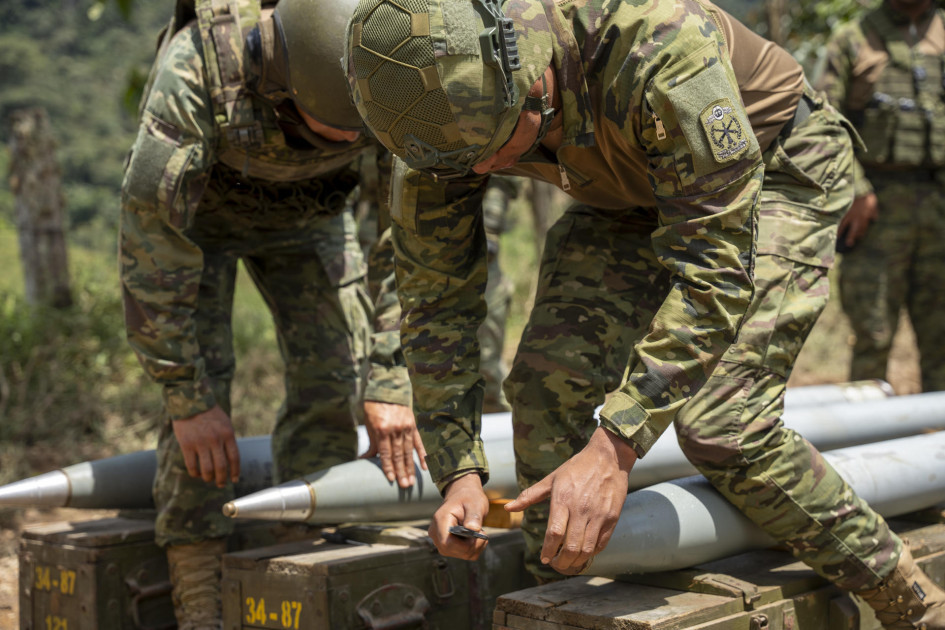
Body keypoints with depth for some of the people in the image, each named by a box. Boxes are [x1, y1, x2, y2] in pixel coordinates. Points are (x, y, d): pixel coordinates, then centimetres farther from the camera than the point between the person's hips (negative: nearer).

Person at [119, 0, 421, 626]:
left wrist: (390, 383, -29)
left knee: (332, 376, -8)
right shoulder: (196, 68, -41)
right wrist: (187, 398, -31)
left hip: (310, 207, 3)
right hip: (194, 209, -2)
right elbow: (152, 241, -35)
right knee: (201, 382, -15)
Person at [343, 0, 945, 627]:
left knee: (720, 425, -18)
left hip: (775, 169, -5)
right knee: (548, 377, -15)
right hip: (630, 196, 6)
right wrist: (458, 472, -23)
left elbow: (715, 267, -42)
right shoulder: (447, 109, -23)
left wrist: (613, 450, -47)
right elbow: (437, 300, -15)